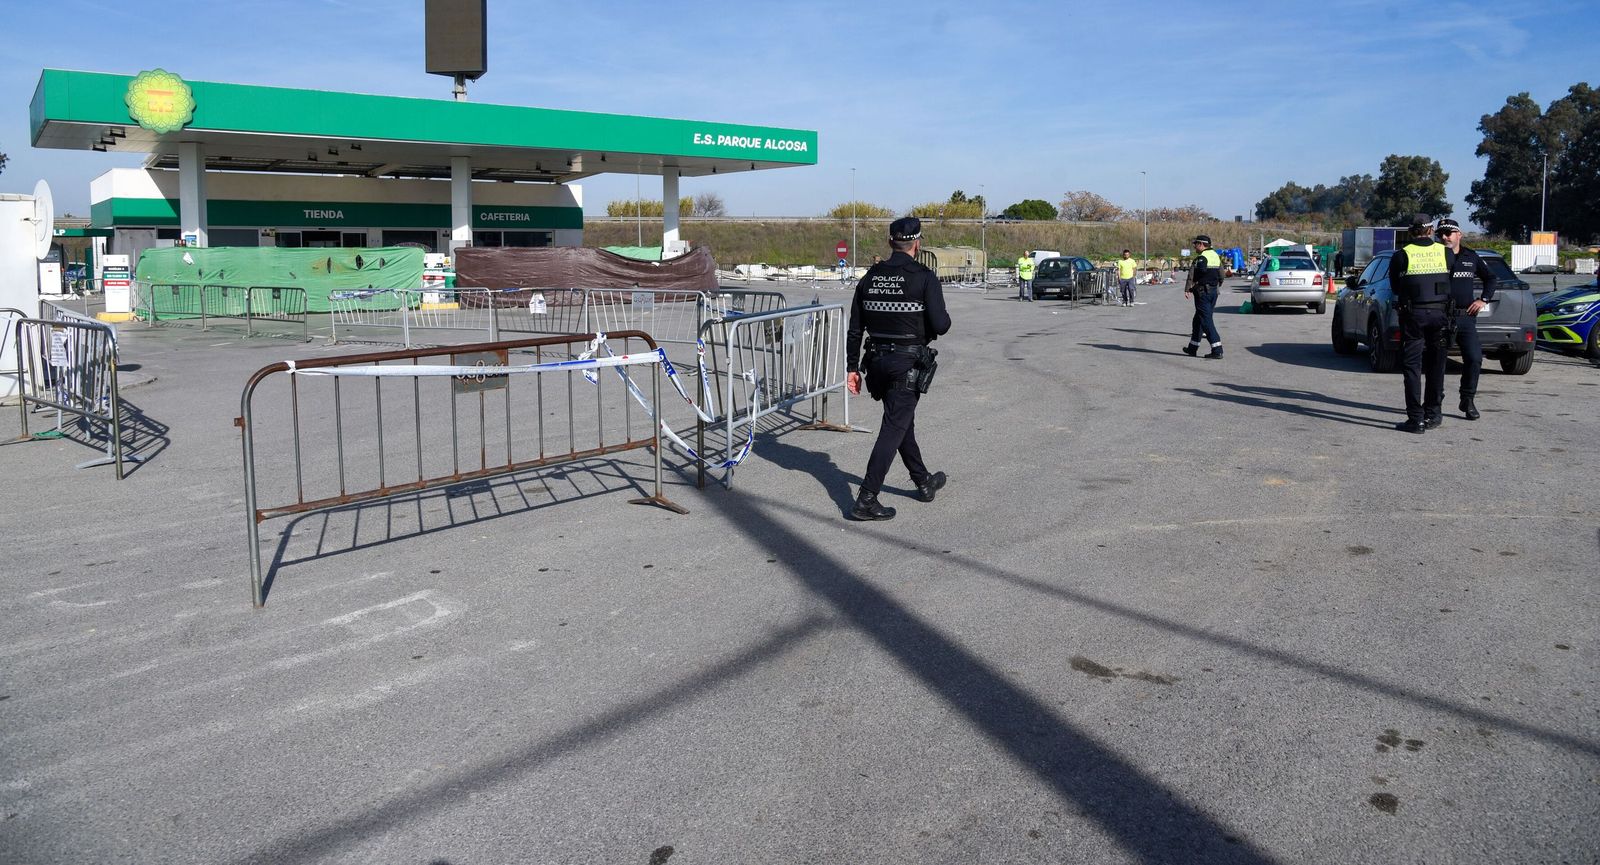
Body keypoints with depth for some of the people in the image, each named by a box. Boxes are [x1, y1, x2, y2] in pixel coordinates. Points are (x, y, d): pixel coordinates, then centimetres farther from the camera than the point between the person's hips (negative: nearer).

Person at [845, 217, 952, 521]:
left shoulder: (870, 277, 6)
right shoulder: (924, 277, -11)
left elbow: (854, 329, 7)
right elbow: (940, 325, -16)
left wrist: (853, 367, 13)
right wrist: (943, 320, 8)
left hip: (877, 362, 6)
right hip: (908, 363, -6)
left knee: (903, 421, 21)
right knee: (893, 429, -3)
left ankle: (924, 482, 36)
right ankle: (866, 500, -7)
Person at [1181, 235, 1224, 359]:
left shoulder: (1202, 258, -14)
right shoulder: (1216, 256, 14)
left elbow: (1193, 274, -23)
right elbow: (1221, 274, 19)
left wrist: (1187, 289, -18)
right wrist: (1218, 287, 27)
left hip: (1203, 292, -9)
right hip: (1214, 291, 9)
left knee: (1206, 320, -9)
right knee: (1198, 319, 18)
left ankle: (1217, 350, -14)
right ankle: (1193, 348, 24)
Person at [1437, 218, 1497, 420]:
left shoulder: (1471, 257, 13)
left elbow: (1490, 277, 24)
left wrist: (1484, 299, 12)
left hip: (1466, 317, 3)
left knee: (1474, 358, -4)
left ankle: (1468, 400, 10)